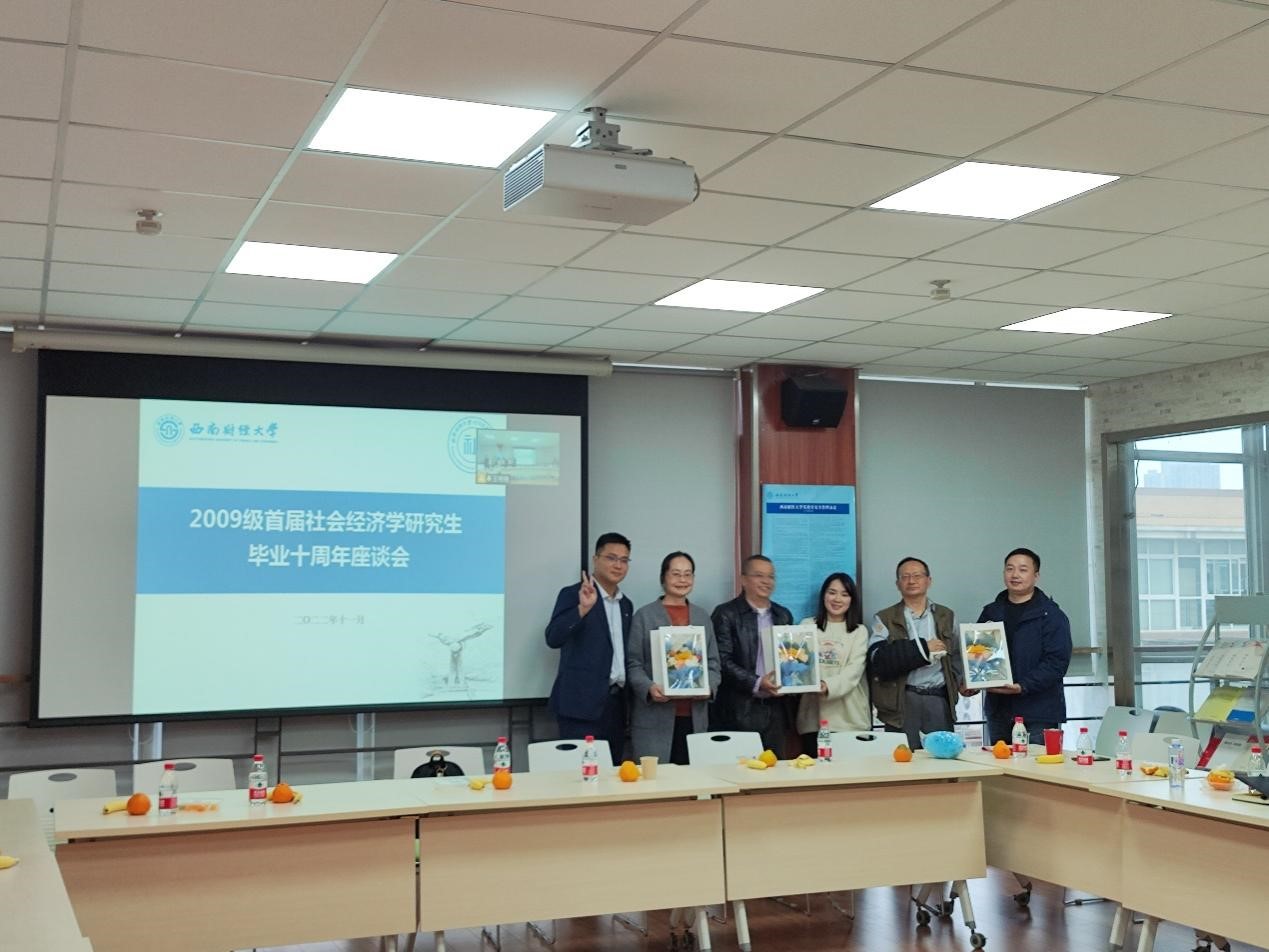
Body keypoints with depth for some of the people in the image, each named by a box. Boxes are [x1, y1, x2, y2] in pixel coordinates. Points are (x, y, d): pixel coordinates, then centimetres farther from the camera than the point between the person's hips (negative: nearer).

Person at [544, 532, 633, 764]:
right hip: (582, 702, -7)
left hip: (616, 703, 7)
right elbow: (553, 638, -18)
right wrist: (583, 608, -30)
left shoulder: (626, 604, 17)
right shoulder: (573, 594, -5)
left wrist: (628, 698, 12)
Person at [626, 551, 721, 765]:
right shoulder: (644, 615, 3)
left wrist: (710, 686, -5)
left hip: (695, 718, 4)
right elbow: (633, 664, -1)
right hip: (655, 718, -4)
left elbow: (713, 662, 15)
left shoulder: (703, 617, 17)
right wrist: (649, 687, -18)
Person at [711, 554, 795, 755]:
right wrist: (756, 683, -19)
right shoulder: (726, 614, -4)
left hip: (776, 710, 5)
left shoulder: (783, 615, 15)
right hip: (741, 712, -5)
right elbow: (722, 661, -11)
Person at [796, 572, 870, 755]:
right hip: (814, 715, 1)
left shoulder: (859, 631, 8)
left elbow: (854, 671, -4)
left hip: (850, 717, 0)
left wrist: (828, 686, -22)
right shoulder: (807, 626, 11)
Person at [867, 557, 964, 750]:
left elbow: (957, 656, 13)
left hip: (940, 700, 2)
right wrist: (922, 648, -11)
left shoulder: (946, 617, 16)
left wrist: (962, 682, -6)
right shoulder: (884, 619, 6)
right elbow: (878, 660, -9)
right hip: (902, 702, -2)